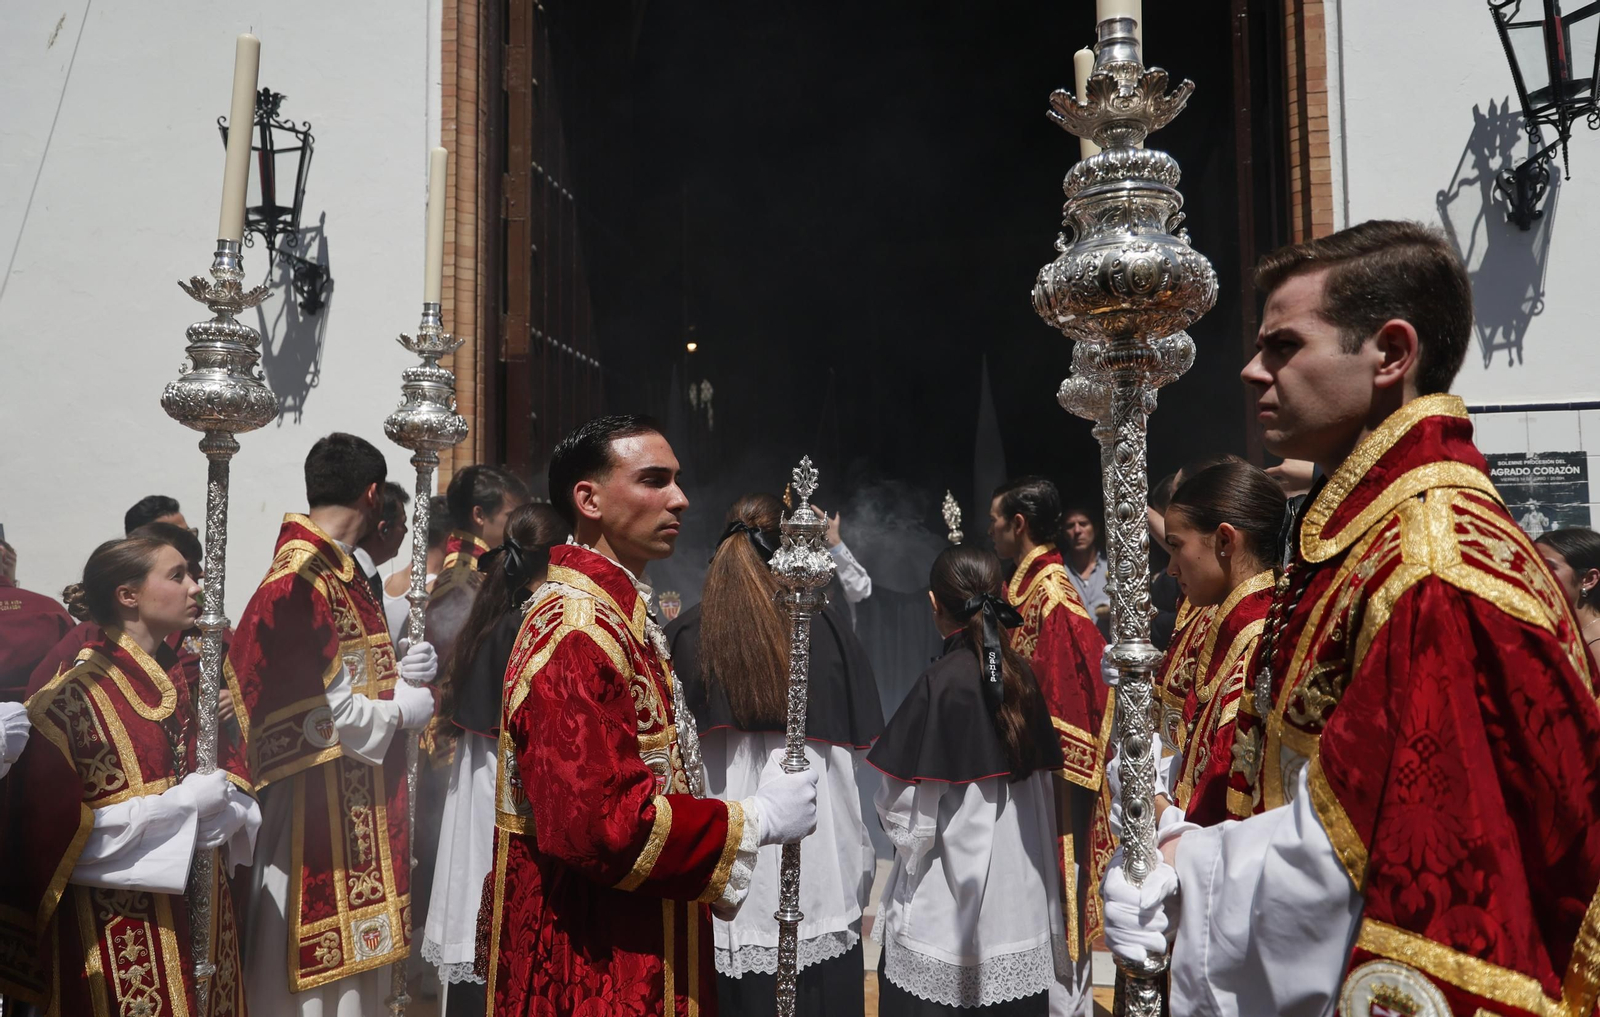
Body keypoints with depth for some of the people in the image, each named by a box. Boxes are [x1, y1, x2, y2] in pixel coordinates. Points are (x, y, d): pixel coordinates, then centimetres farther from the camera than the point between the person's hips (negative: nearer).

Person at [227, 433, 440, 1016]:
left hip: (361, 808, 10)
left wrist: (399, 673, 1)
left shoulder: (337, 569, 10)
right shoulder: (300, 582, -20)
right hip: (321, 811, -9)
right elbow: (328, 718, -23)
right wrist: (407, 708, -10)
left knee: (357, 966, 18)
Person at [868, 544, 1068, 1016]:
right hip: (1021, 887, 6)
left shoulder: (942, 682, -17)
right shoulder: (1022, 674, 0)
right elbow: (1042, 777, 7)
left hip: (949, 887, -6)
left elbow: (908, 808, -15)